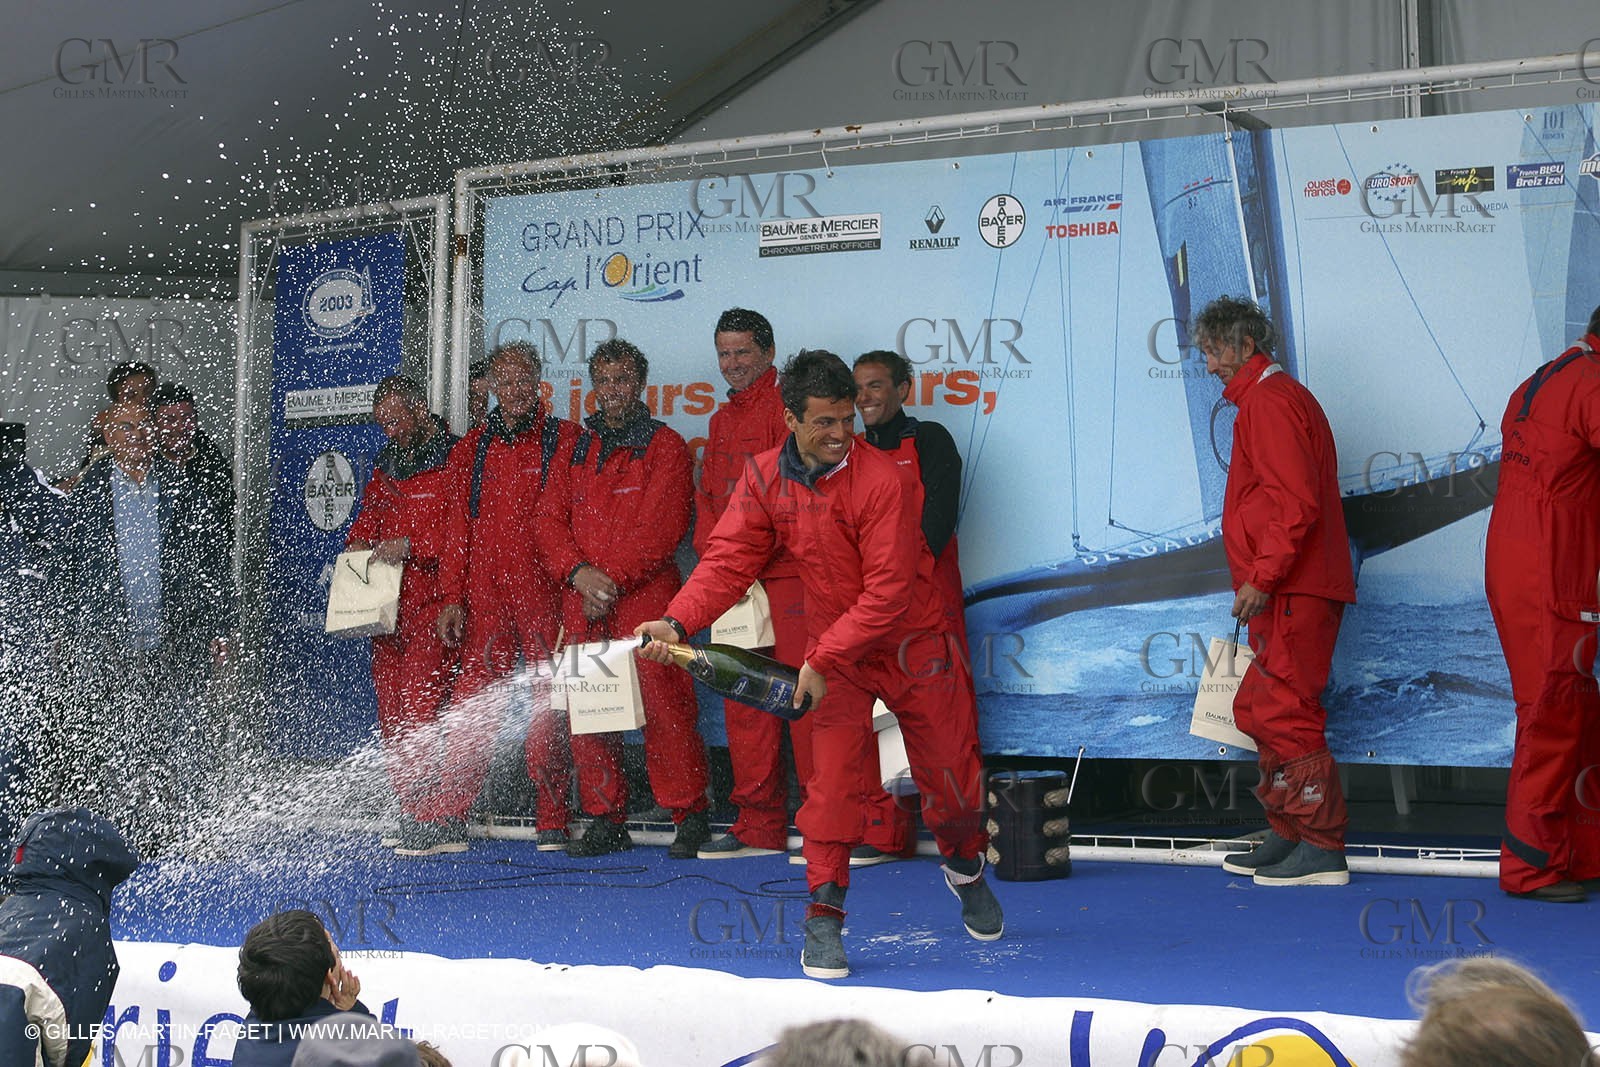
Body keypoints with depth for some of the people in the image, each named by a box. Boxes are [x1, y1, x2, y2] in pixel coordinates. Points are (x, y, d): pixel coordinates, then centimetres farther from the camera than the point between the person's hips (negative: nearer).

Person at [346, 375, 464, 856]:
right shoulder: (386, 465, 20)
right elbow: (370, 514, 28)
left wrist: (410, 544, -19)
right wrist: (359, 543, 6)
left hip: (432, 604, -8)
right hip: (388, 605, 8)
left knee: (420, 709, -14)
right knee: (391, 714, 7)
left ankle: (436, 823, -12)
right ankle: (413, 819, 12)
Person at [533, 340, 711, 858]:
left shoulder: (665, 446, 4)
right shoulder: (576, 449, 18)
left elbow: (662, 528, -7)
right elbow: (549, 520, 11)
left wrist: (610, 578, -12)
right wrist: (579, 572, -7)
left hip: (647, 595, -5)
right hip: (582, 601, 5)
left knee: (663, 706, -10)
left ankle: (690, 815, -3)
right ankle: (605, 820, 12)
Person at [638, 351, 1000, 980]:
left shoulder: (881, 480, -22)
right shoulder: (765, 479, -7)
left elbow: (888, 592, -24)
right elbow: (729, 560, -10)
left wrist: (823, 660, -27)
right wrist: (678, 622, -26)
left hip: (912, 643, -2)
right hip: (832, 651, 2)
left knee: (951, 774, 7)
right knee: (832, 777, -9)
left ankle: (965, 868, 37)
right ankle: (824, 916, 1)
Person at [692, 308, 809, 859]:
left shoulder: (787, 406, -4)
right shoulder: (722, 421, 21)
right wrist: (714, 551, 4)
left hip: (787, 572, -8)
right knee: (744, 700, 8)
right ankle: (759, 827, 13)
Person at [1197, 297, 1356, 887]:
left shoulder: (1270, 401, -12)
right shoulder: (1266, 397, 21)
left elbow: (1296, 502, -22)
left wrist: (1262, 577, -23)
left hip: (1291, 594, -11)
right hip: (1288, 593, 11)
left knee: (1284, 715, -10)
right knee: (1261, 711, 15)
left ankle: (1322, 851, -8)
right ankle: (1287, 838, 20)